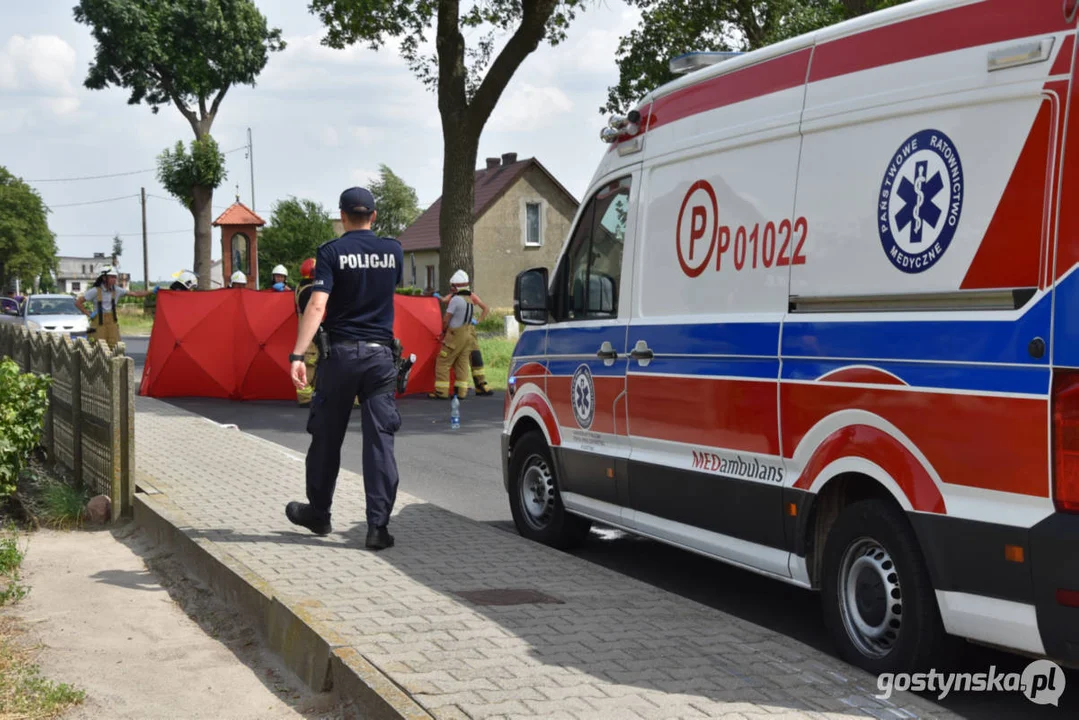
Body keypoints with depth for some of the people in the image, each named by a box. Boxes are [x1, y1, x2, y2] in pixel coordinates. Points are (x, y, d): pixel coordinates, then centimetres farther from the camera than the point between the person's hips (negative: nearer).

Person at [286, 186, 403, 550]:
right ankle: (378, 525, -6)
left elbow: (317, 305, -16)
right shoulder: (393, 251, 5)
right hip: (380, 355, 2)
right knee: (380, 441, -1)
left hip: (340, 353, -2)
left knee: (326, 437, 12)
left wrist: (297, 355, -21)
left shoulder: (332, 252, -5)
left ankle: (318, 513, 26)